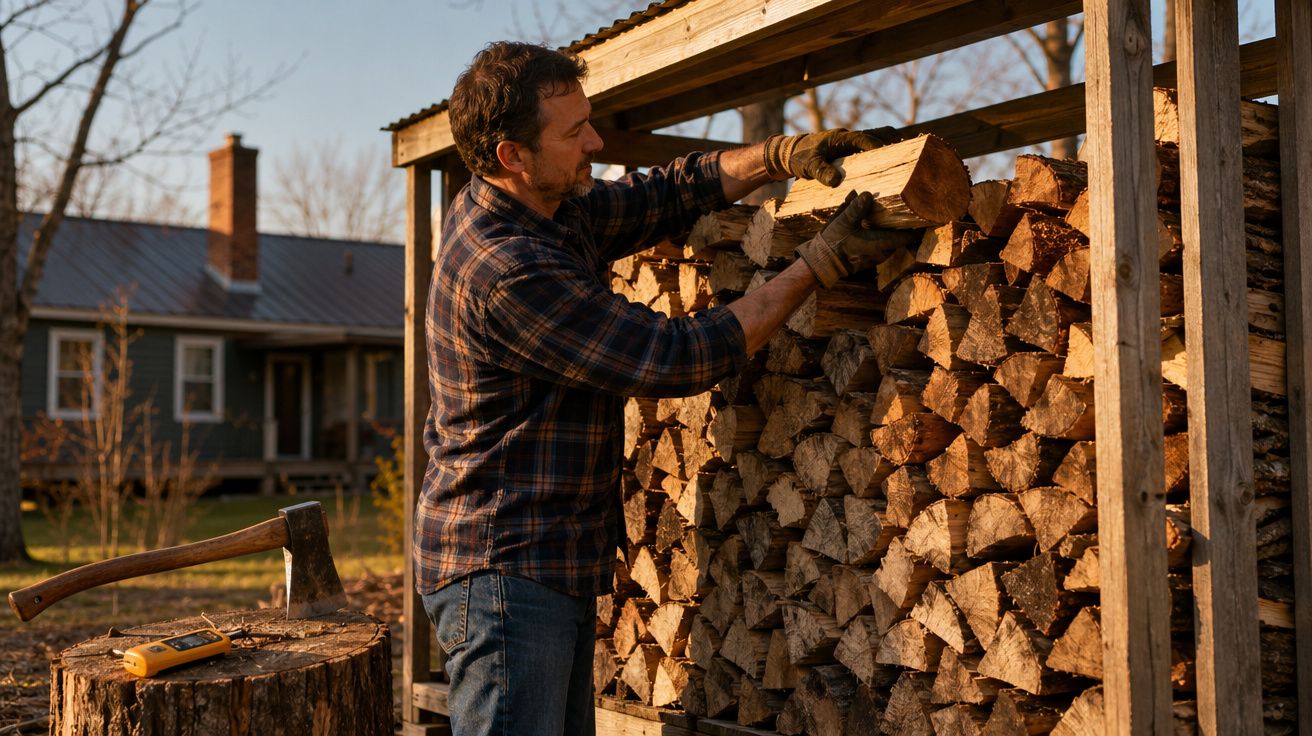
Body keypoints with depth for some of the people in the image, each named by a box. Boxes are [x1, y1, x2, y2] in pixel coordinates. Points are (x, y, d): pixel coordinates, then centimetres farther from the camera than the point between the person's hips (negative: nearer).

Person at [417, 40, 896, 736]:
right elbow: (676, 359, -22)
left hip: (557, 564, 10)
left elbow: (668, 194, 18)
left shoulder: (555, 210, 6)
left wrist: (780, 154, 1)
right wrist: (816, 266, -14)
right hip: (503, 570, -10)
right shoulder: (505, 270, -25)